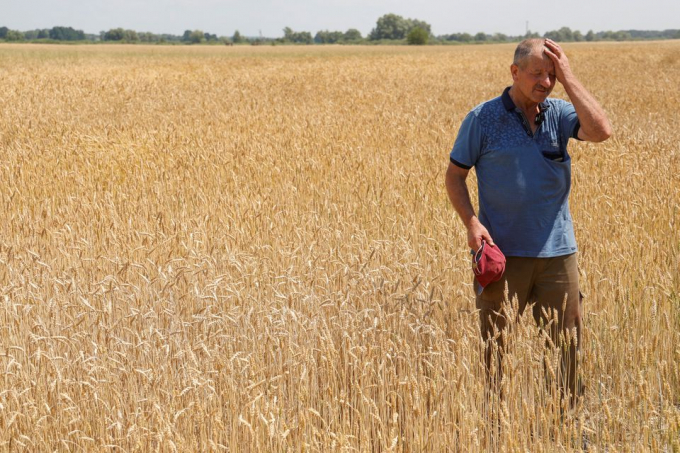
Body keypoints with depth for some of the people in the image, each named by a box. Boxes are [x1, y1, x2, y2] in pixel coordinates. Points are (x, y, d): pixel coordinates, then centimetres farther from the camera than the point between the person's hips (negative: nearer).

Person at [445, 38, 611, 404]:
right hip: (503, 252, -2)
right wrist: (471, 222, -14)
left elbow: (601, 131, -15)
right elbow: (454, 175, 2)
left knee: (564, 343, 8)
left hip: (557, 251, 2)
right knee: (496, 347, 5)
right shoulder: (483, 118, -3)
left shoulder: (559, 113, 3)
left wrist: (568, 78, -13)